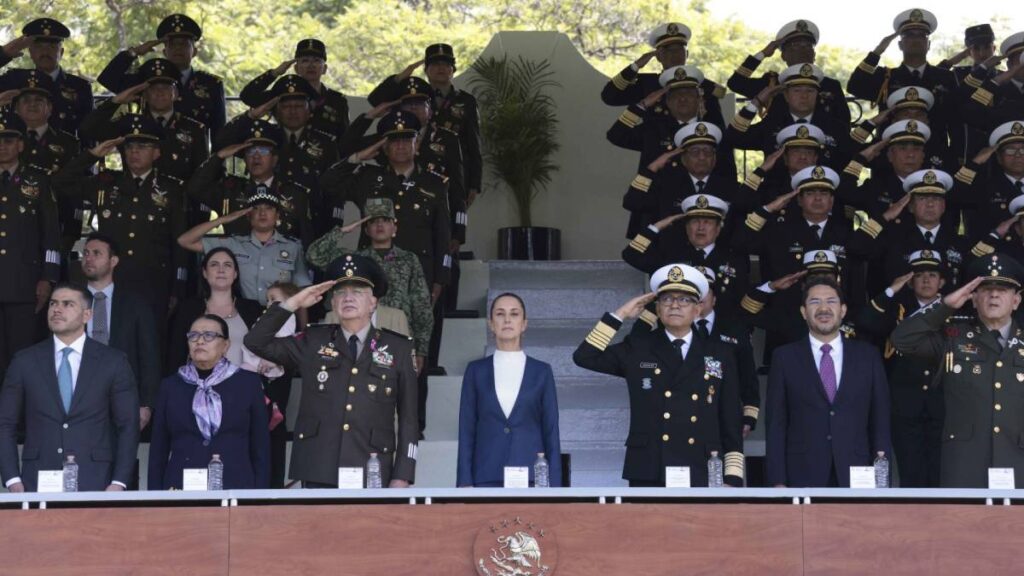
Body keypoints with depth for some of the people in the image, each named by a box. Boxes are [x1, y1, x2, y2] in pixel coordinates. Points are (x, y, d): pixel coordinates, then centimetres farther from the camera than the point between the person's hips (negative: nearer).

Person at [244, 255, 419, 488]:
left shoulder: (398, 348, 9)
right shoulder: (313, 341, 12)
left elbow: (408, 418, 8)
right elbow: (256, 342, 9)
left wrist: (401, 477, 1)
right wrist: (293, 303, 1)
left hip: (371, 477, -1)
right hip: (319, 474, 1)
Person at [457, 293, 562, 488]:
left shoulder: (541, 371, 8)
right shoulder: (476, 371, 9)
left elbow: (551, 432, 7)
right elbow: (466, 431, 7)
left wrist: (554, 485, 0)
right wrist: (464, 483, -1)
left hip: (532, 476, 0)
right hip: (486, 478, 0)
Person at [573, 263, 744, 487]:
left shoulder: (720, 355, 11)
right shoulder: (638, 349, 11)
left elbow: (732, 423, 10)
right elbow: (584, 356, 2)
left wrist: (732, 478, 2)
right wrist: (621, 315, 3)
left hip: (702, 477, 1)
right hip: (648, 476, -1)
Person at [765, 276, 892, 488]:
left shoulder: (868, 356, 9)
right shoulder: (785, 358, 5)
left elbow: (880, 422, 9)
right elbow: (776, 425, 2)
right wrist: (778, 482, -6)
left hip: (855, 477, 1)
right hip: (802, 478, -1)